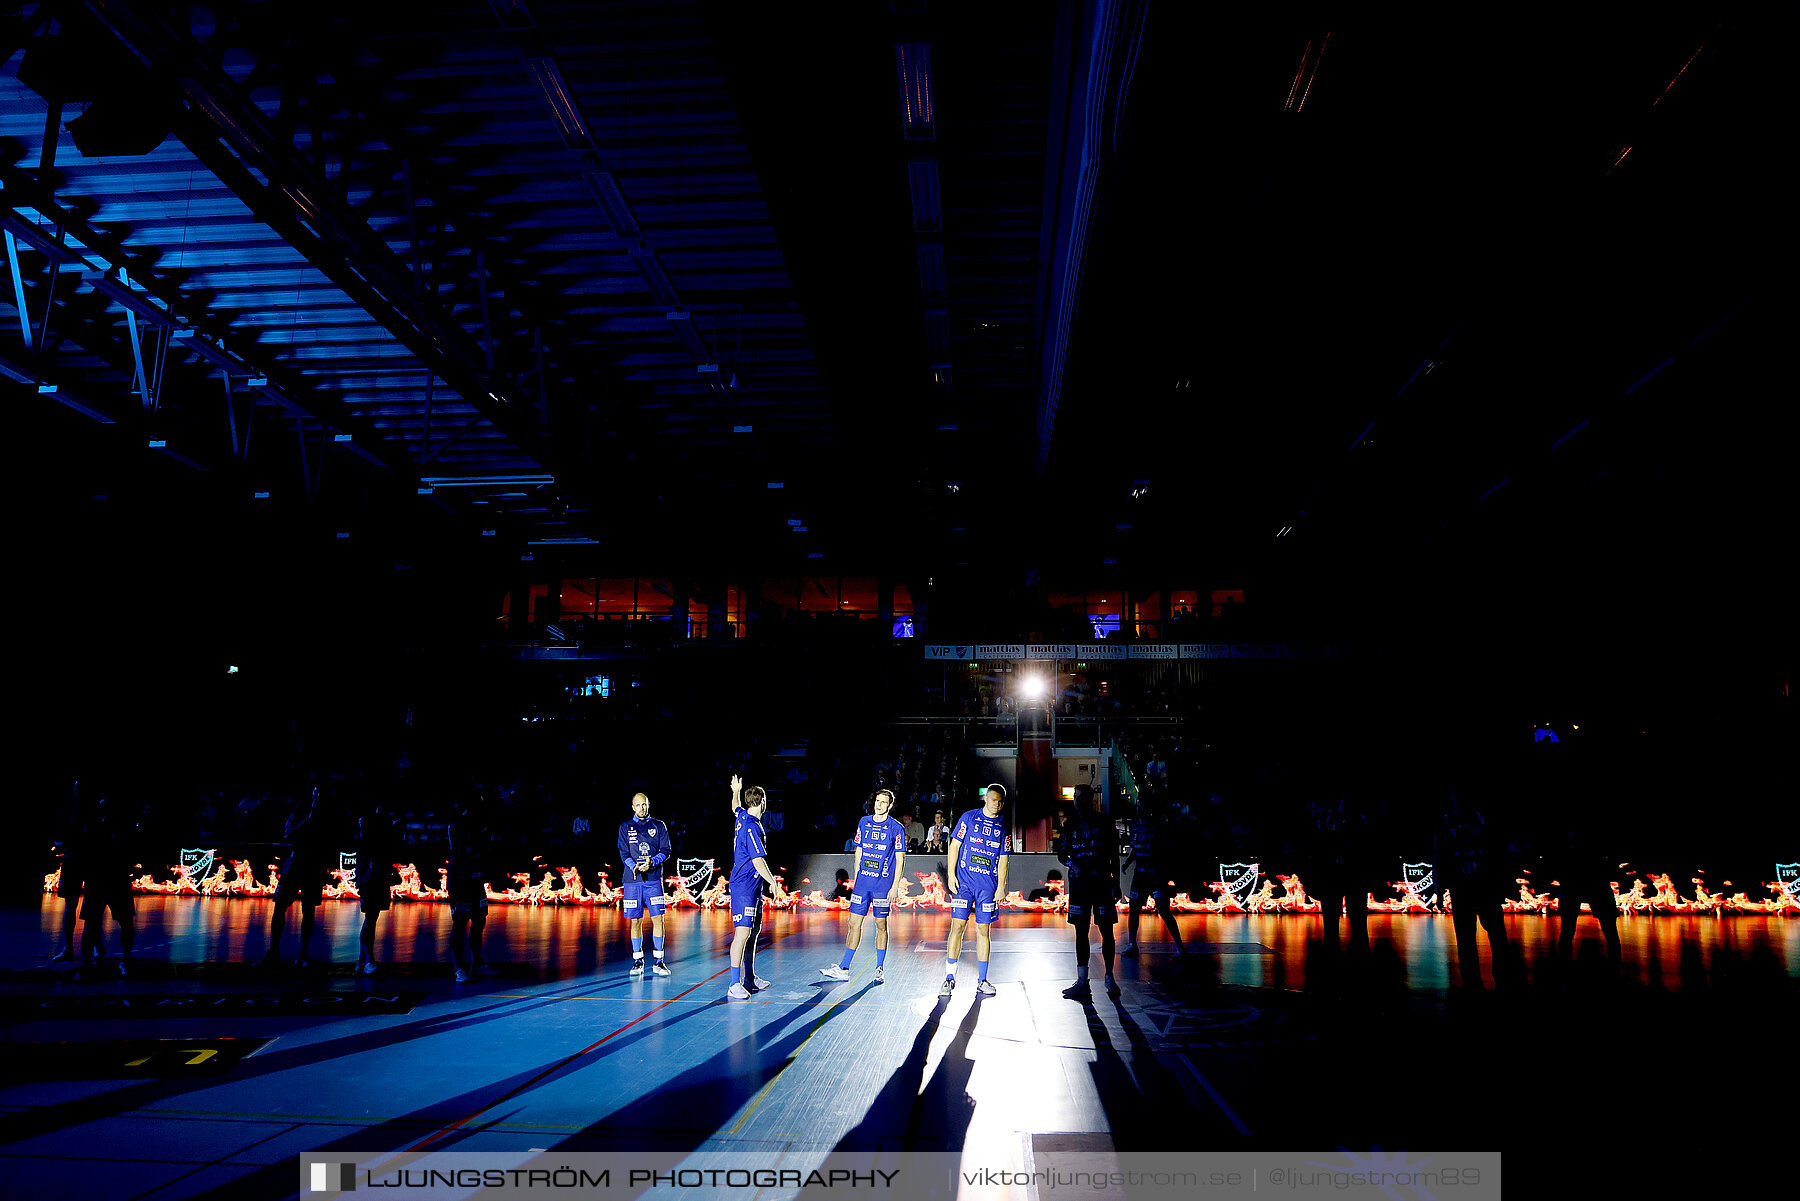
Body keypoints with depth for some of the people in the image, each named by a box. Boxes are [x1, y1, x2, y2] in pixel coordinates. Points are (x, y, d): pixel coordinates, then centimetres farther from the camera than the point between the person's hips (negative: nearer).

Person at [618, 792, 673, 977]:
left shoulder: (659, 826, 11)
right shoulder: (625, 827, 10)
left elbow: (666, 850, 4)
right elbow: (623, 853, 3)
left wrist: (652, 862, -14)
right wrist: (634, 867, -16)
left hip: (653, 878, 0)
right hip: (632, 879, 0)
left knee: (658, 919, -5)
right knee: (636, 921, 2)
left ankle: (658, 961, 3)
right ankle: (637, 961, 12)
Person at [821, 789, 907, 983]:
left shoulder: (896, 828, -4)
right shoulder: (864, 822, 8)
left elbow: (900, 859, -5)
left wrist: (895, 886, -9)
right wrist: (856, 877, 14)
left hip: (883, 885, -4)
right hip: (862, 883, 4)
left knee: (881, 925, 4)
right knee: (854, 923, 4)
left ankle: (880, 969, 17)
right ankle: (843, 969, 9)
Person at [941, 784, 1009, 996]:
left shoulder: (1002, 827, 9)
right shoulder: (969, 818, 1)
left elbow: (1003, 859, 12)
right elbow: (954, 846, 2)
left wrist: (1001, 887, 5)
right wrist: (951, 875, -5)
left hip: (988, 886, 2)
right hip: (963, 882, -2)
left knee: (984, 930, 4)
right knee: (958, 926, -7)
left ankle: (982, 981, 13)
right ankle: (950, 978, 2)